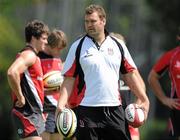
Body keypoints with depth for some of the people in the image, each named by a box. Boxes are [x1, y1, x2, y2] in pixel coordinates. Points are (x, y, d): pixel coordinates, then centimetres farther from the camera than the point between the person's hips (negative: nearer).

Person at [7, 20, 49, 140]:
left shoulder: (32, 56, 19)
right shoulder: (29, 55, -13)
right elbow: (12, 73, -31)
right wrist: (20, 97, -22)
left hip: (33, 113, 10)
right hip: (27, 114, -10)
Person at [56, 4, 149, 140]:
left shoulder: (118, 46, 9)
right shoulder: (77, 47, 3)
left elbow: (130, 75, 13)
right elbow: (69, 79, 0)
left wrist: (144, 100, 6)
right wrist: (61, 104, -13)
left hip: (114, 110, 2)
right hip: (87, 112, -2)